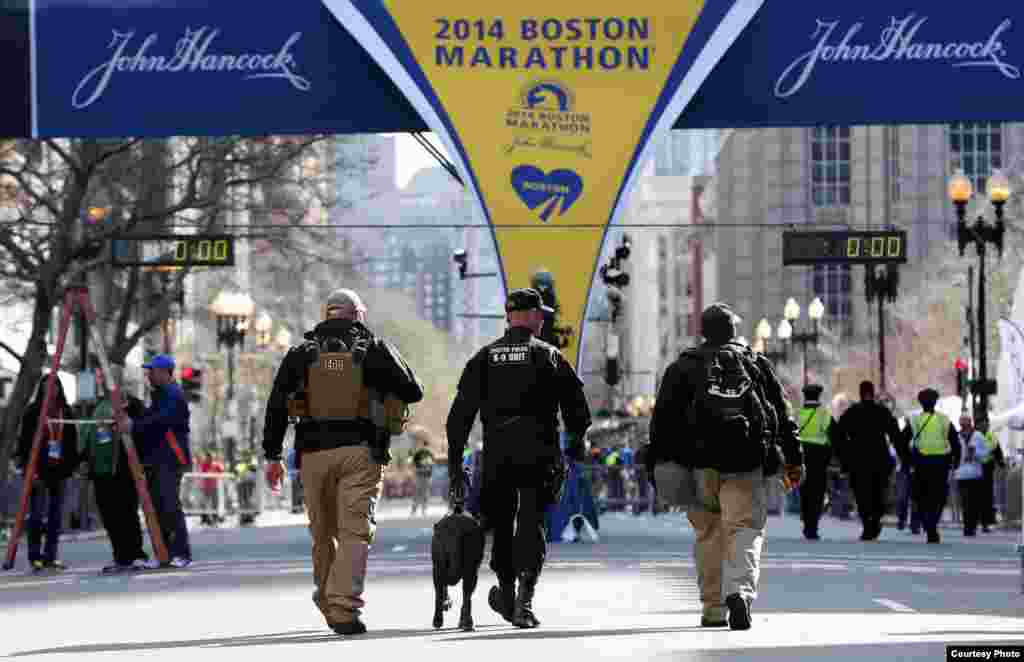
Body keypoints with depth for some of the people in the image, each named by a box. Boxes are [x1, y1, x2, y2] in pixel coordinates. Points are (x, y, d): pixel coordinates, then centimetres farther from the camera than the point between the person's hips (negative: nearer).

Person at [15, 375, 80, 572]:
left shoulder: (65, 411, 12)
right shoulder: (32, 411, 0)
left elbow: (72, 441, 14)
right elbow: (25, 440, -4)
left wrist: (72, 465, 7)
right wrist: (27, 466, -11)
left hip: (59, 469, 4)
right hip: (39, 469, -4)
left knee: (56, 515, 4)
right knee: (37, 513, -6)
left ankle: (50, 555, 10)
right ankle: (35, 556, -2)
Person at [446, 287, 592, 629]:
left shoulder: (484, 357, 8)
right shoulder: (548, 355, 2)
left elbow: (461, 412, 4)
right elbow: (575, 403, 3)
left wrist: (454, 462, 7)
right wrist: (577, 441, 22)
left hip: (496, 452, 2)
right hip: (539, 452, -2)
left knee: (501, 523, 18)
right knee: (531, 524, -3)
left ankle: (506, 592, 30)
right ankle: (524, 600, -17)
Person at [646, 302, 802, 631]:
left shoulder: (683, 368, 11)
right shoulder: (756, 365, 14)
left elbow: (663, 420, 4)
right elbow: (782, 416, 13)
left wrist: (657, 465, 4)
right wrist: (794, 459, 17)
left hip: (701, 463, 0)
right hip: (748, 464, 0)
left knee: (709, 533, 12)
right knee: (745, 528, -3)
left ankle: (713, 609, 15)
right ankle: (740, 591, -28)